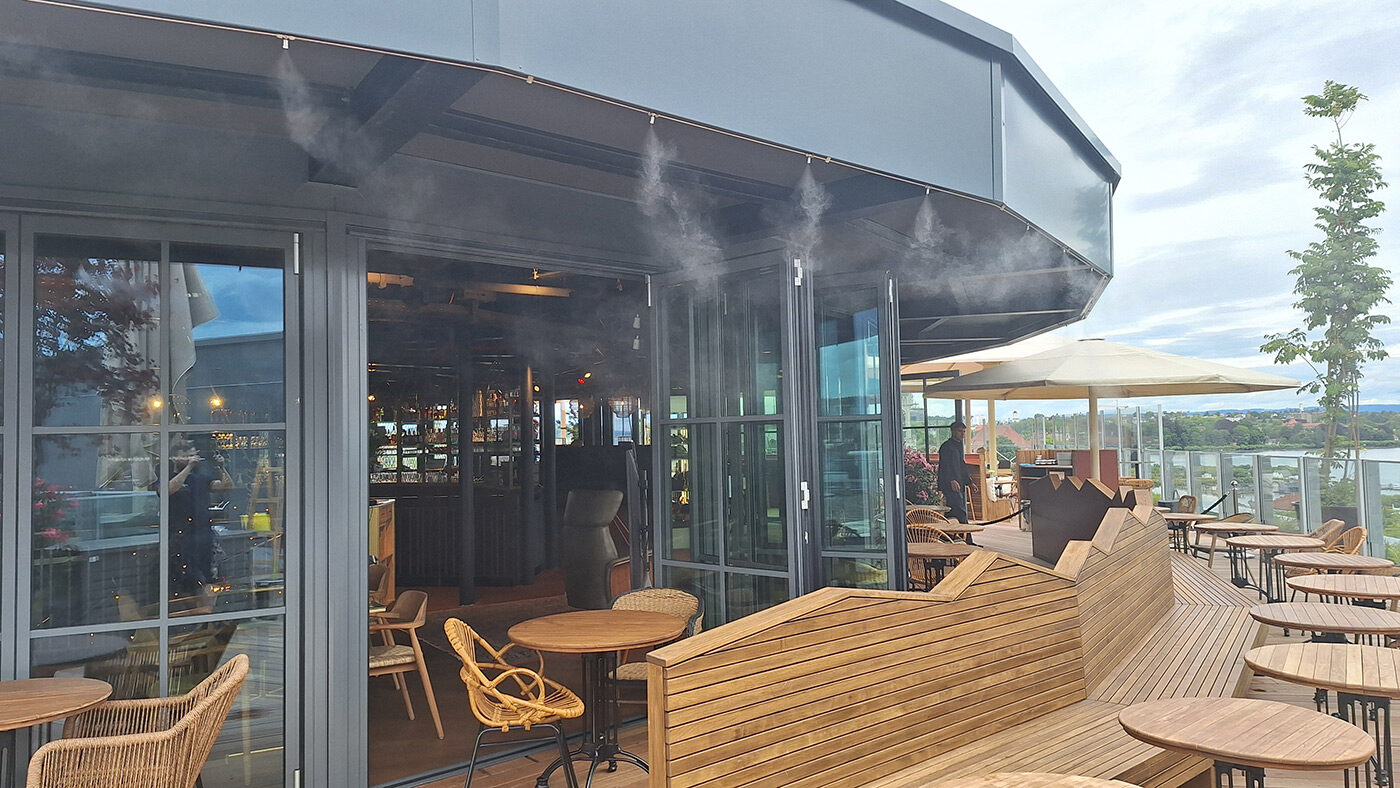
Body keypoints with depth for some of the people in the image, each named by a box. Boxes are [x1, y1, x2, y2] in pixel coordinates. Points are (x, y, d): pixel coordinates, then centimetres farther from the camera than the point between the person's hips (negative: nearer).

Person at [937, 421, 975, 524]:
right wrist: (951, 480, -33)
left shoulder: (960, 446, 20)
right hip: (950, 487, -10)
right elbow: (944, 466, -21)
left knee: (963, 514, 9)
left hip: (960, 486, 10)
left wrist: (968, 481, 24)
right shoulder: (946, 447, -10)